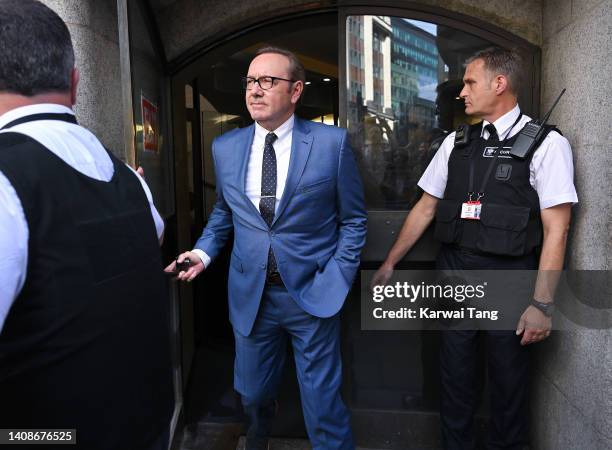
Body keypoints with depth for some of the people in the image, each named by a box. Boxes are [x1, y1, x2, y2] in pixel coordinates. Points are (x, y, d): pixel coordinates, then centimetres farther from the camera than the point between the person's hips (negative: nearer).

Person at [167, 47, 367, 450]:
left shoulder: (332, 142, -8)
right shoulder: (225, 147, 2)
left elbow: (353, 219, -2)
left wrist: (337, 278, -8)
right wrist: (204, 251, 0)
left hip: (313, 292, -3)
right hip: (250, 293, 4)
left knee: (322, 402, 10)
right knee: (253, 393, 23)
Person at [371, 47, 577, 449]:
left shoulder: (546, 144, -5)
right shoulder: (456, 143, 7)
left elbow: (555, 229, -9)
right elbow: (425, 208, 11)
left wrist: (542, 303, -14)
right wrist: (390, 264, 11)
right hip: (454, 271, 4)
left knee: (509, 377, 11)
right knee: (455, 370, 14)